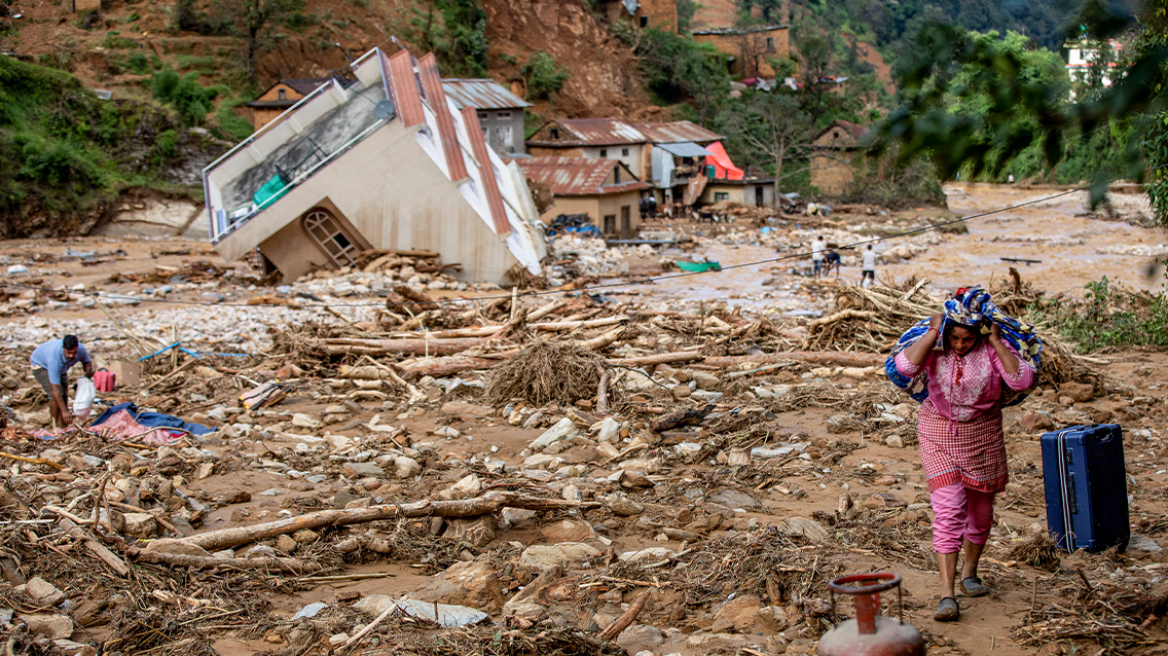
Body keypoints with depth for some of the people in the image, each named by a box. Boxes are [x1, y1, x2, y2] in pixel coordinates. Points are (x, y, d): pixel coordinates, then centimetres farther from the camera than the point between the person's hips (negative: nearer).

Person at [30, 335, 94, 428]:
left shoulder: (81, 349, -30)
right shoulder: (55, 359, -46)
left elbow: (87, 362, -3)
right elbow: (55, 389, -45)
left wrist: (89, 372, -27)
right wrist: (64, 411, -47)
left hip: (62, 367, 6)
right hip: (41, 364, -6)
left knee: (64, 395, 1)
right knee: (56, 395, -23)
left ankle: (63, 427, 9)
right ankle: (56, 426, -12)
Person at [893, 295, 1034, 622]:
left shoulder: (992, 348, -10)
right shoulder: (934, 346, -11)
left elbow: (1022, 380, -23)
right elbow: (905, 366, -30)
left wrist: (996, 341, -23)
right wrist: (932, 332, -25)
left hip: (983, 436, 2)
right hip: (939, 435, -2)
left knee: (980, 510, 15)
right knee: (948, 511, -14)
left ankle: (970, 572, 41)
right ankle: (947, 594, -17)